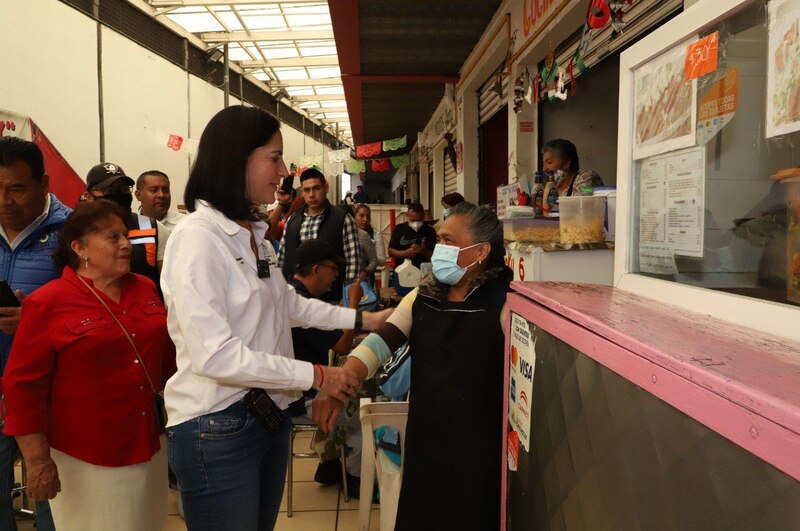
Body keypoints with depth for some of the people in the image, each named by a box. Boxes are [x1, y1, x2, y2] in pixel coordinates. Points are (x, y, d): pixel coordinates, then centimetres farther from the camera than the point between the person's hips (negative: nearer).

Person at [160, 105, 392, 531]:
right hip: (217, 430, -8)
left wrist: (362, 319, 19)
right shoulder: (196, 237, -19)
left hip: (268, 416, 8)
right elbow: (215, 355, -24)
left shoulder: (254, 235, 7)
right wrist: (315, 376, -20)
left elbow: (287, 304, 21)